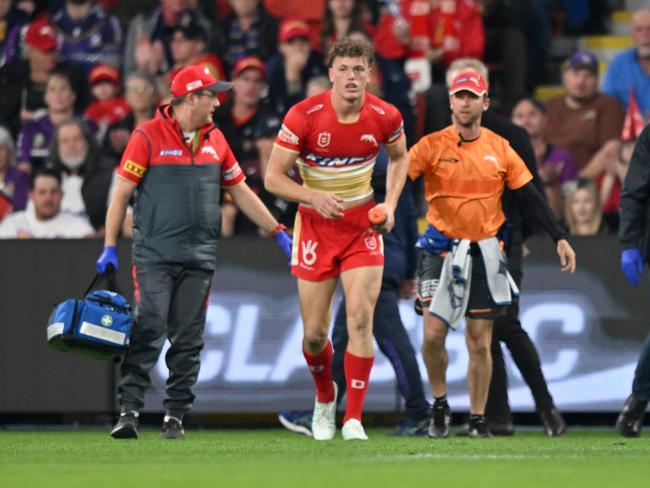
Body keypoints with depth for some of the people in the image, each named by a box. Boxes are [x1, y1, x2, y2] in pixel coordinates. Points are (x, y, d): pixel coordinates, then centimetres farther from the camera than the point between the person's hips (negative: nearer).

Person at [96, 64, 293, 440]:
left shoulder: (215, 139, 12)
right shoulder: (148, 137, -4)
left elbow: (240, 190, 20)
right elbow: (123, 193, -1)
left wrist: (278, 233, 17)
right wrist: (110, 247, -4)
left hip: (199, 257, 4)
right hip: (154, 255, -4)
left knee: (188, 341, 3)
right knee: (148, 332, -12)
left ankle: (175, 415, 8)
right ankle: (130, 409, -11)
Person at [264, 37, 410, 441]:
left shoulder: (385, 117, -9)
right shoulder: (303, 116, -16)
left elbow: (399, 156, 14)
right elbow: (273, 177, -12)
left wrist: (390, 203, 0)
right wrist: (314, 196, -28)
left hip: (363, 224, 1)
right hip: (315, 225, -1)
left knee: (361, 317, -15)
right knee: (315, 332, 2)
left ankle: (353, 418, -9)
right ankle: (325, 399, 33)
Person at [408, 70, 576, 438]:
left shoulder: (500, 149, 4)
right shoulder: (432, 146, -4)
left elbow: (531, 196, 8)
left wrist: (560, 238, 3)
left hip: (484, 252, 2)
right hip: (442, 250, -2)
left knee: (480, 342, 4)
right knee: (433, 334, -10)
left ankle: (478, 418, 14)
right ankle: (440, 405, 12)